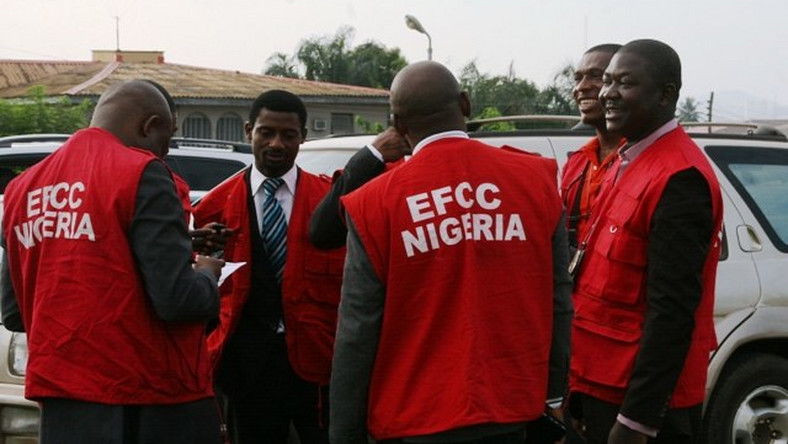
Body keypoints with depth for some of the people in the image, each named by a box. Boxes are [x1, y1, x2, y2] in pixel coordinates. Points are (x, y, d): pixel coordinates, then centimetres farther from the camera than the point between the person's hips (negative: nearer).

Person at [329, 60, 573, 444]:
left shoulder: (376, 203, -11)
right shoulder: (536, 179, -4)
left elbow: (358, 336, -10)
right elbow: (558, 306, 1)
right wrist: (551, 397, 12)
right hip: (511, 413, 3)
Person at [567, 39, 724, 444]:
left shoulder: (678, 179, -19)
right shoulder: (628, 161, 10)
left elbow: (672, 311, -23)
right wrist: (586, 394, 16)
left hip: (641, 406, -9)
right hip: (603, 388, 9)